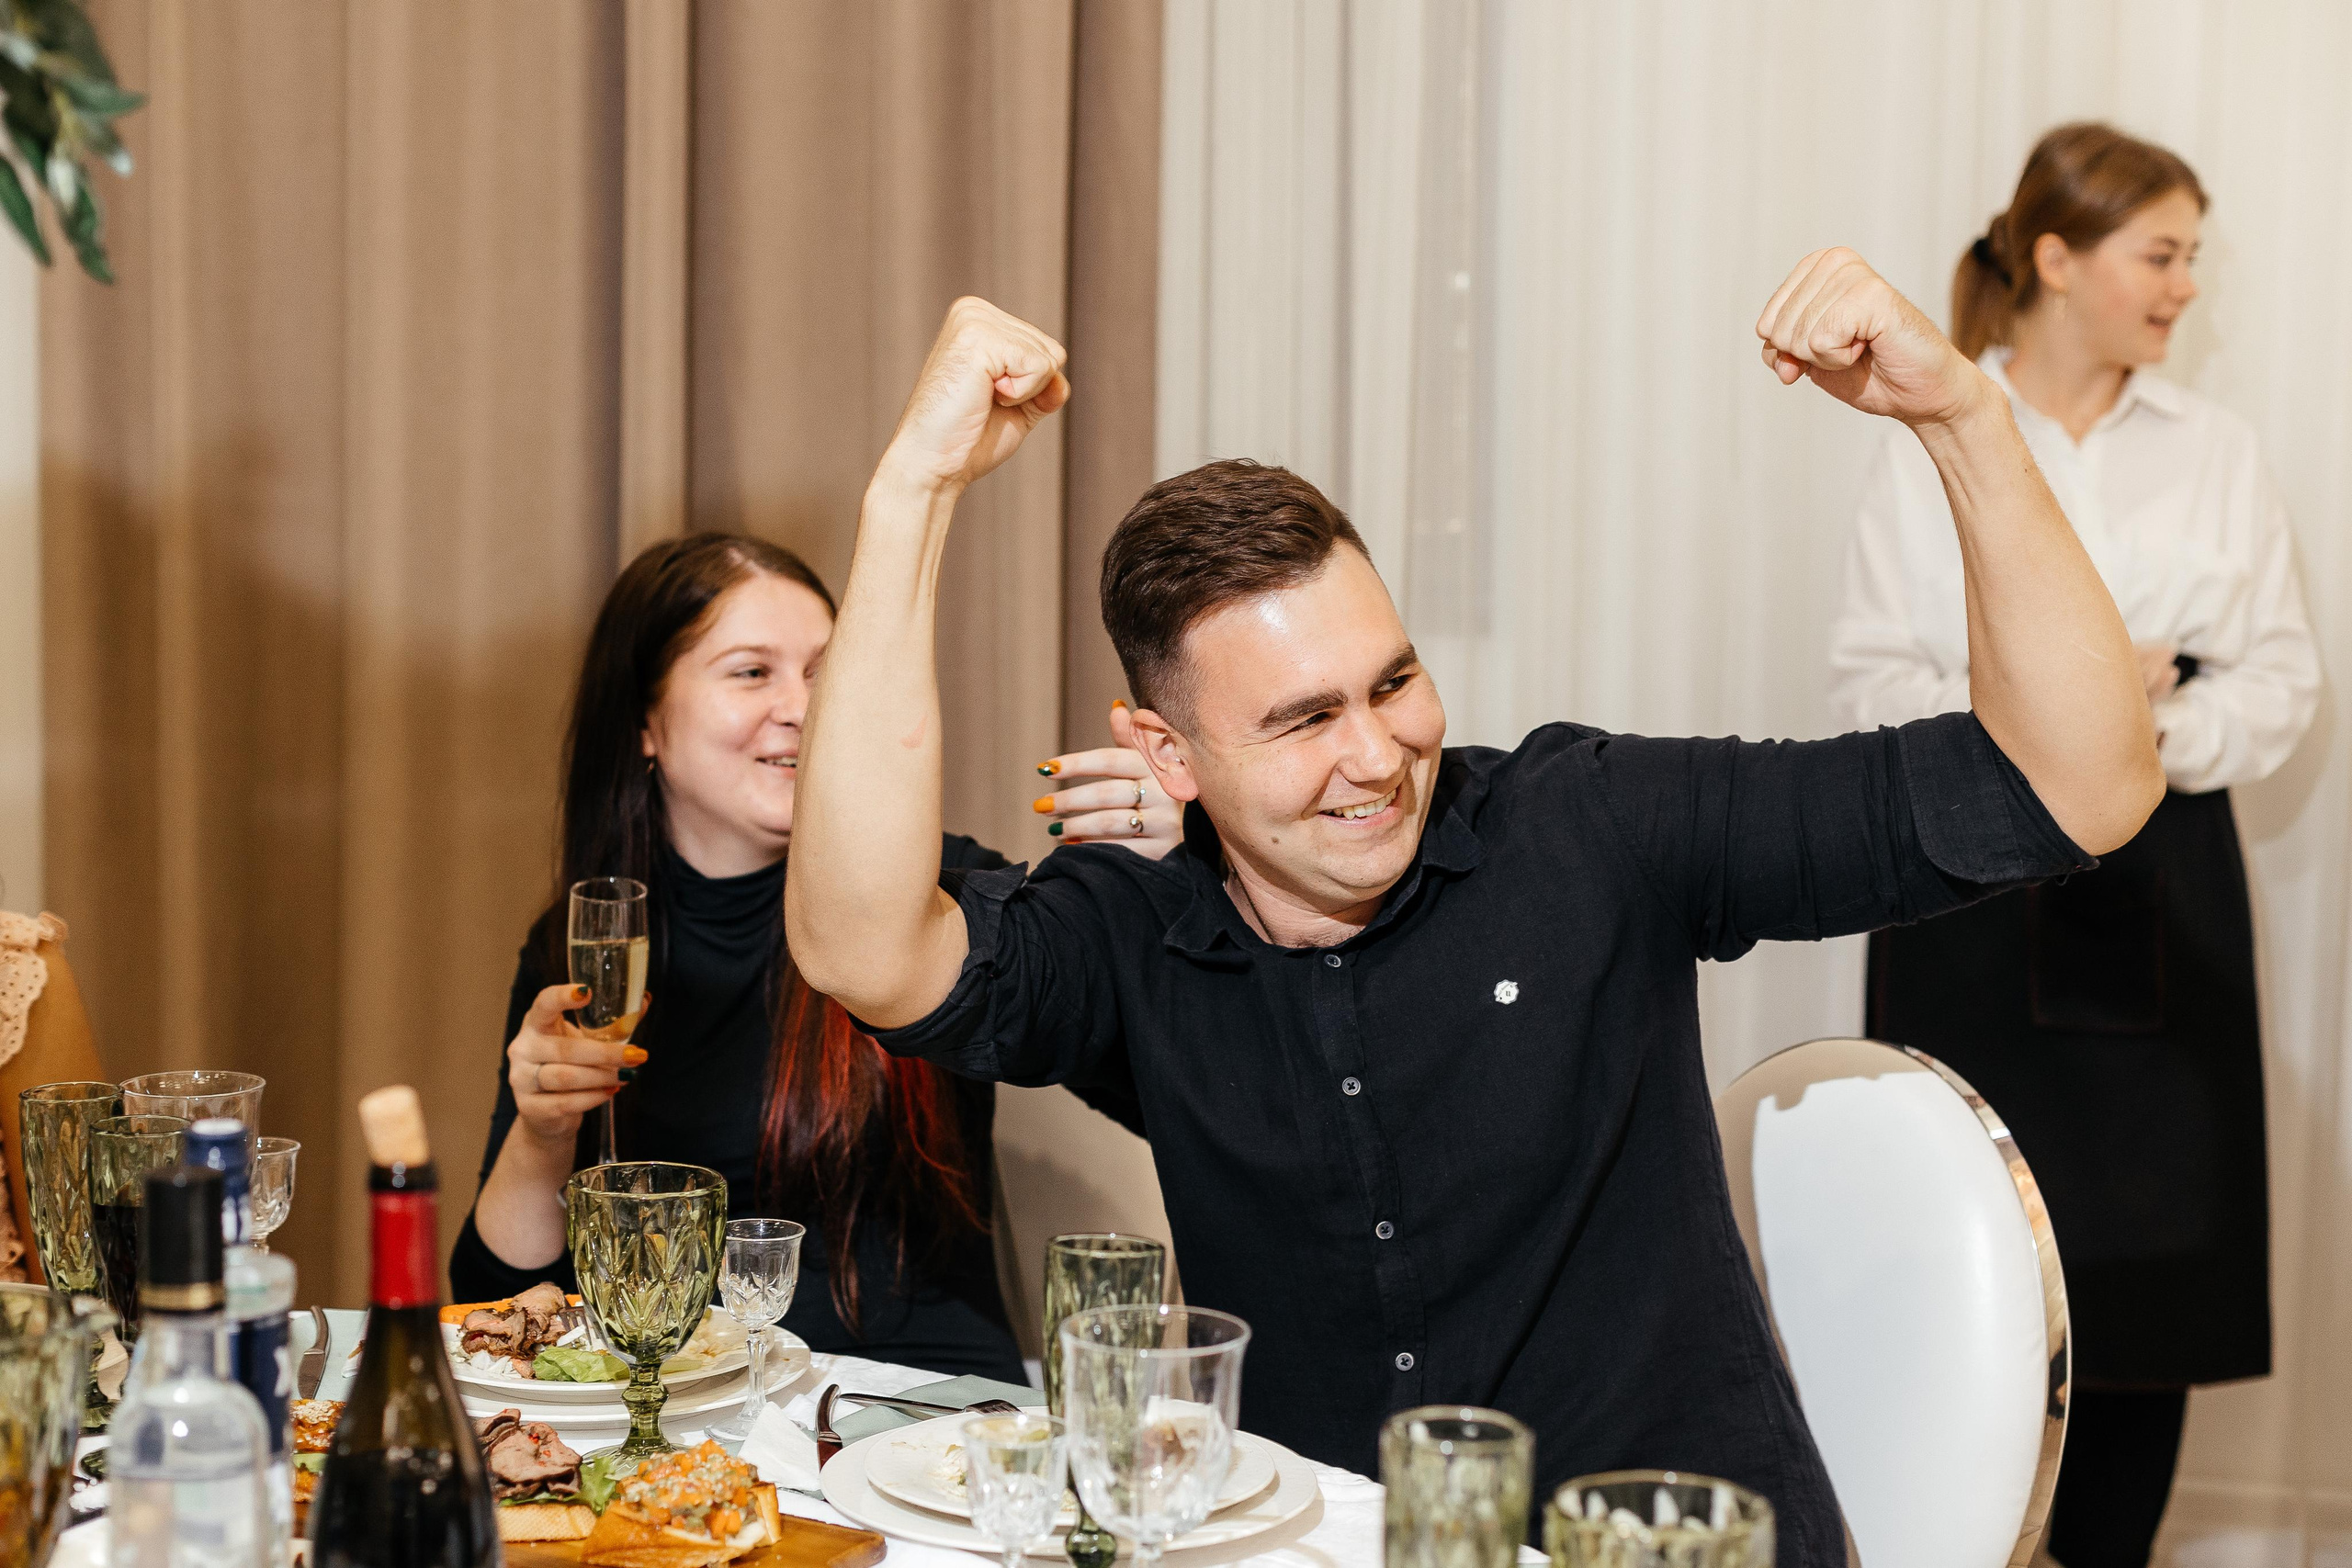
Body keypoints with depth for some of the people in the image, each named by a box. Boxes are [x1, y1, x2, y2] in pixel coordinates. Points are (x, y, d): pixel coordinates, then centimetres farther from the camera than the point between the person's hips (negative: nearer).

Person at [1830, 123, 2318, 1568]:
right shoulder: (1933, 451, 2)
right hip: (1976, 884, -2)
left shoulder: (2218, 452, 8)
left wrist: (2158, 725, -11)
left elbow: (2284, 680, 6)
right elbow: (1875, 683, -2)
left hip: (2162, 879, 2)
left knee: (2153, 1239, 3)